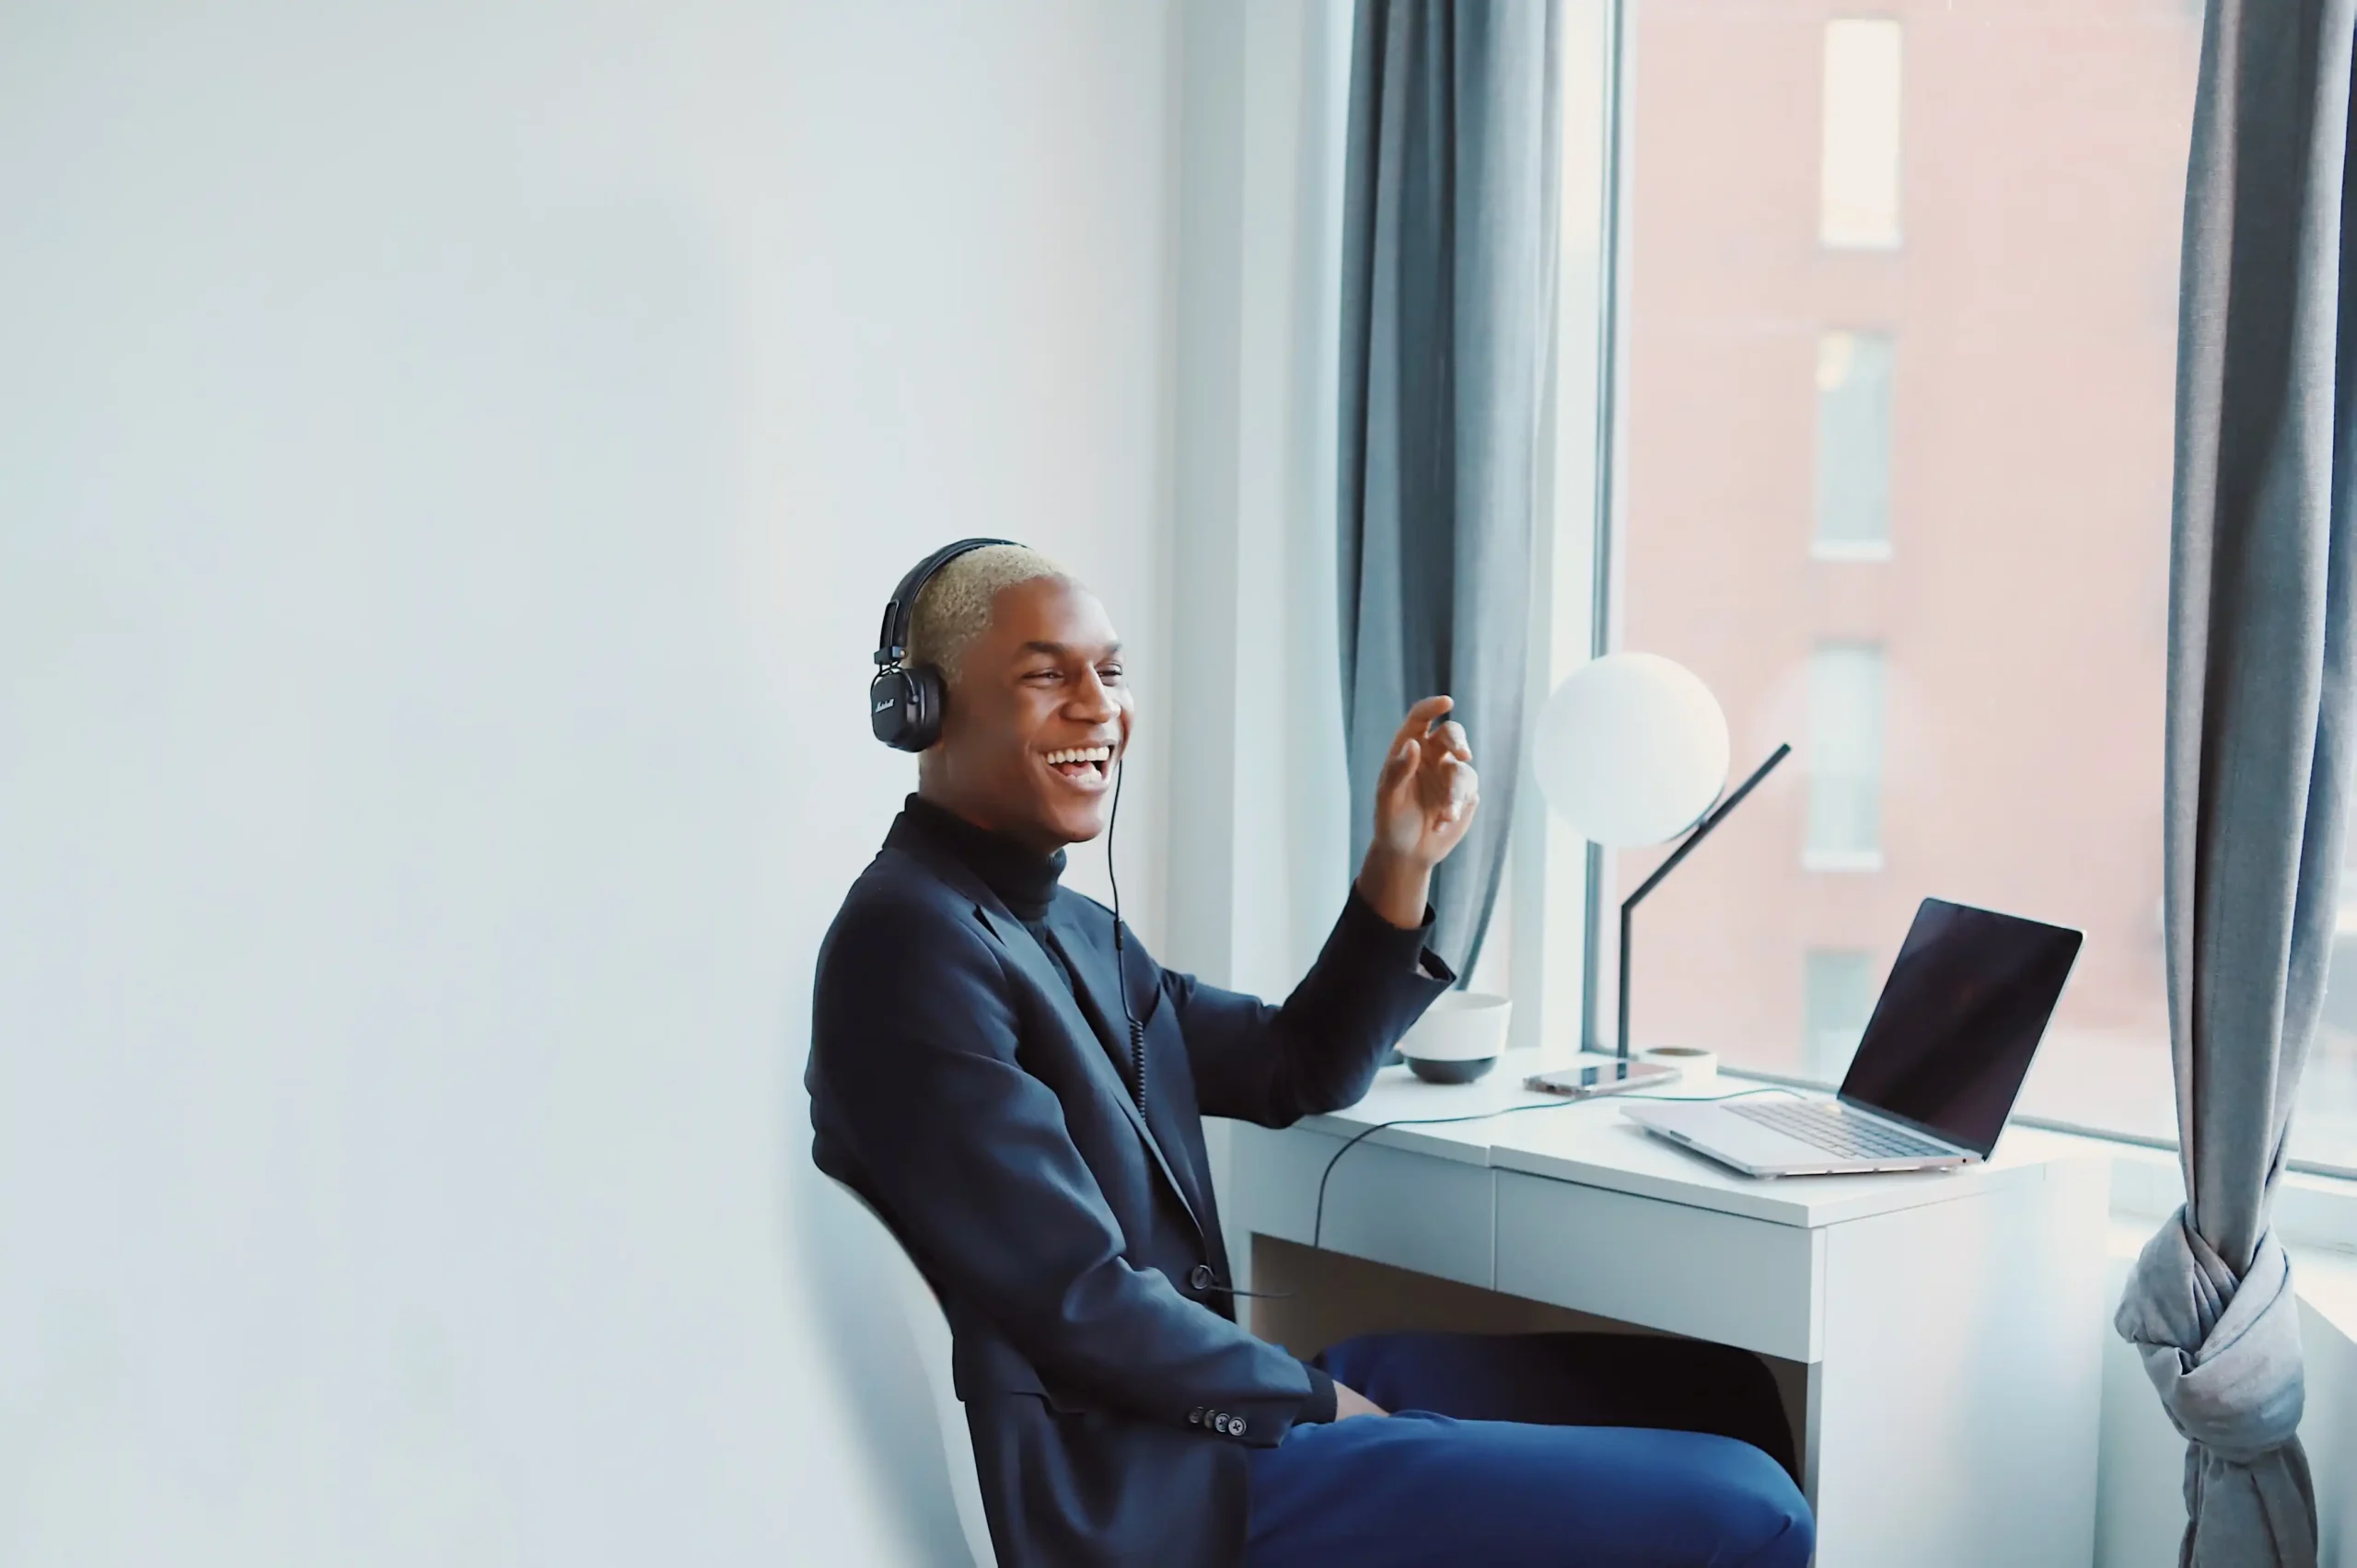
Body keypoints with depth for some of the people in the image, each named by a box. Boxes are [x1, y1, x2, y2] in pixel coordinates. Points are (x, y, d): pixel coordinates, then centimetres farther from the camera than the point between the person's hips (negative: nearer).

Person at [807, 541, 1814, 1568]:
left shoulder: (1068, 927, 14)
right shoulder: (913, 942, -16)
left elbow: (1299, 1070, 22)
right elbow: (1083, 1307, -20)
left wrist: (1401, 865, 8)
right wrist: (1317, 1398, -7)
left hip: (1203, 1398, 10)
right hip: (1132, 1484, -10)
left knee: (1722, 1394, 13)